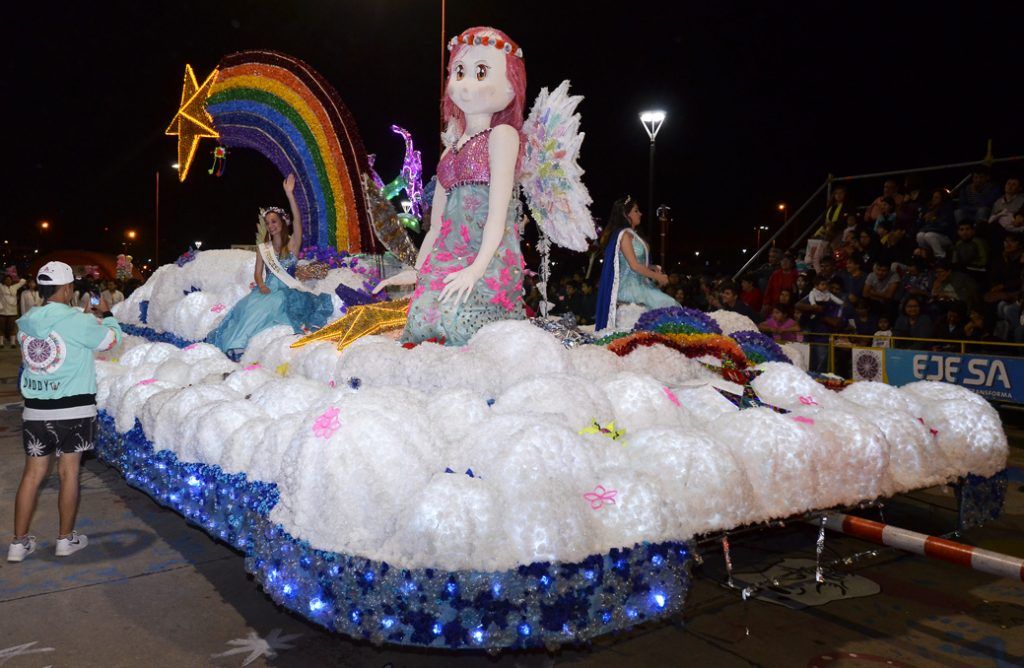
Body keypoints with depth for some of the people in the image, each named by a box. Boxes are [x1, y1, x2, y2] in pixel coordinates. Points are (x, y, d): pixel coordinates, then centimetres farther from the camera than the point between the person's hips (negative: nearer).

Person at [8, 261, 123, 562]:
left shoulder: (26, 323, 4)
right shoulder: (77, 322, -13)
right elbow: (112, 339, 1)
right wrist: (105, 315, 17)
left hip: (35, 410, 5)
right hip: (73, 410, -5)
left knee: (33, 473, 11)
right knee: (68, 472, 7)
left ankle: (19, 542, 17)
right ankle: (66, 538, 18)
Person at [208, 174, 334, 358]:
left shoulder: (292, 244, 7)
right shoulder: (262, 248, 19)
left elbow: (297, 221, -8)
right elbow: (258, 273, 14)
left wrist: (289, 194, -17)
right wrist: (261, 286, -10)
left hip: (285, 290, -3)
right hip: (266, 289, 3)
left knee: (266, 305, -33)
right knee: (249, 304, -29)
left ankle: (236, 343, -35)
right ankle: (235, 347, -36)